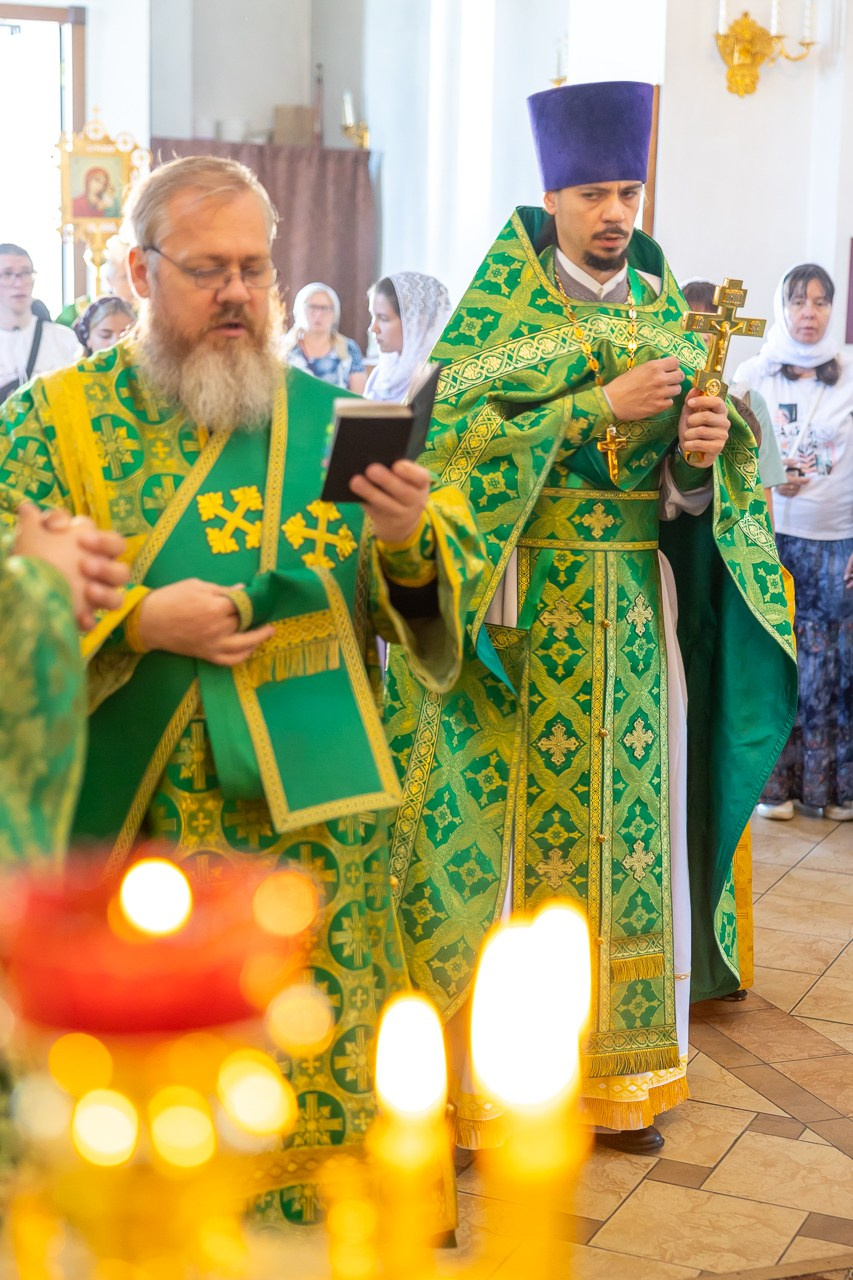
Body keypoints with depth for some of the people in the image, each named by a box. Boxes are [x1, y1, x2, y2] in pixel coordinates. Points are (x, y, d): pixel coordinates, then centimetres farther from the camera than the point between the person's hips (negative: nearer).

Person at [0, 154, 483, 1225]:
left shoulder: (329, 418, 9)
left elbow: (450, 574, 8)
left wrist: (413, 535, -14)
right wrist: (138, 621, -17)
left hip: (317, 818, 2)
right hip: (139, 818, -2)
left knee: (317, 1060, 7)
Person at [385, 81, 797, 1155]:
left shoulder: (663, 309, 12)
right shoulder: (501, 302, 1)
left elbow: (697, 489, 11)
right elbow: (456, 430, -13)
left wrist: (703, 453, -12)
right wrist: (599, 406, -19)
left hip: (635, 609, 4)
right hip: (523, 606, -4)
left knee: (626, 813, 5)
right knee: (513, 812, -2)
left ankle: (616, 1069, 16)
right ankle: (488, 1074, 8)